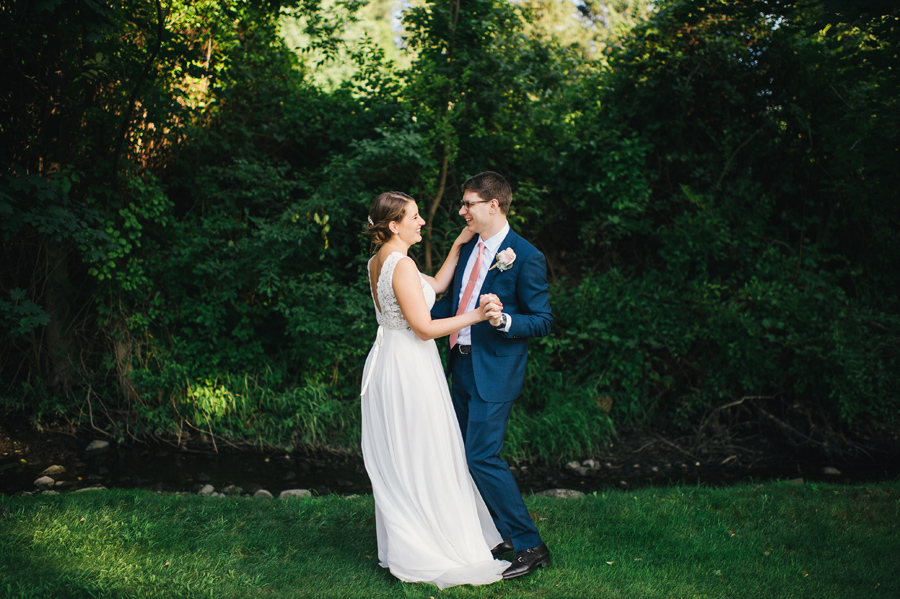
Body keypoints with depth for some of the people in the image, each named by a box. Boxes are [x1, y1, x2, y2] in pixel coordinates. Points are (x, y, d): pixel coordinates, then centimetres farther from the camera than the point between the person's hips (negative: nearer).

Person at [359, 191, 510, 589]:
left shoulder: (379, 261, 10)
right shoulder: (402, 264, -19)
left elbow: (437, 286, 18)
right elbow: (424, 328, -20)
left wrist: (458, 246, 17)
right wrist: (475, 316, -20)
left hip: (389, 361, 10)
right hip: (409, 366, -10)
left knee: (396, 459, 17)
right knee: (423, 459, 2)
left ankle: (402, 546, 30)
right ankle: (427, 554, 14)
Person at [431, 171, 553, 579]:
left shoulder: (526, 258, -14)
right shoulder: (468, 249, 10)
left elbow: (543, 320, -13)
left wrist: (504, 320, -29)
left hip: (494, 371, -9)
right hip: (462, 365, 9)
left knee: (482, 457, -11)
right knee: (467, 455, 15)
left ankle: (530, 546, 1)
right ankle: (500, 535, 30)